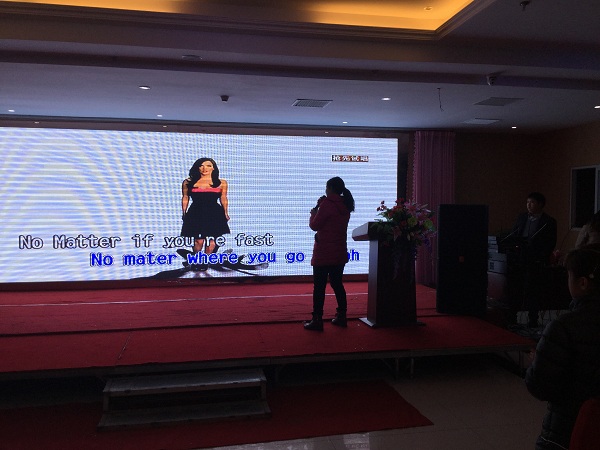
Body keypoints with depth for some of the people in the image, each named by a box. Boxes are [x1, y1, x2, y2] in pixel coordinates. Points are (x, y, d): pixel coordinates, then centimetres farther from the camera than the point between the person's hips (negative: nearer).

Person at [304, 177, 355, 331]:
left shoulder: (327, 204, -15)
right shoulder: (345, 206, 9)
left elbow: (314, 225, -12)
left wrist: (313, 213, 7)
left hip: (323, 254, -7)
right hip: (340, 253, 7)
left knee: (319, 286, -2)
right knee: (337, 284, 16)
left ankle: (317, 320, 0)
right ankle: (341, 316, 21)